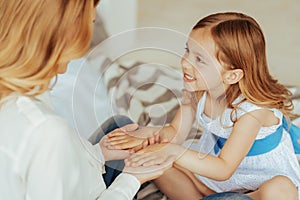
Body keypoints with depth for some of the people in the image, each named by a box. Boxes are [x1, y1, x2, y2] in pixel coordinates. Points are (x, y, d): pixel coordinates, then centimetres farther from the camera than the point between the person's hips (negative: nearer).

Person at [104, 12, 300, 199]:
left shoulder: (252, 109, -32)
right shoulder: (197, 90, -14)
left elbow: (224, 169, -34)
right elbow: (176, 133, -5)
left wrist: (171, 151, -44)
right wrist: (147, 134, -27)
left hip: (266, 178, -5)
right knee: (152, 159, -7)